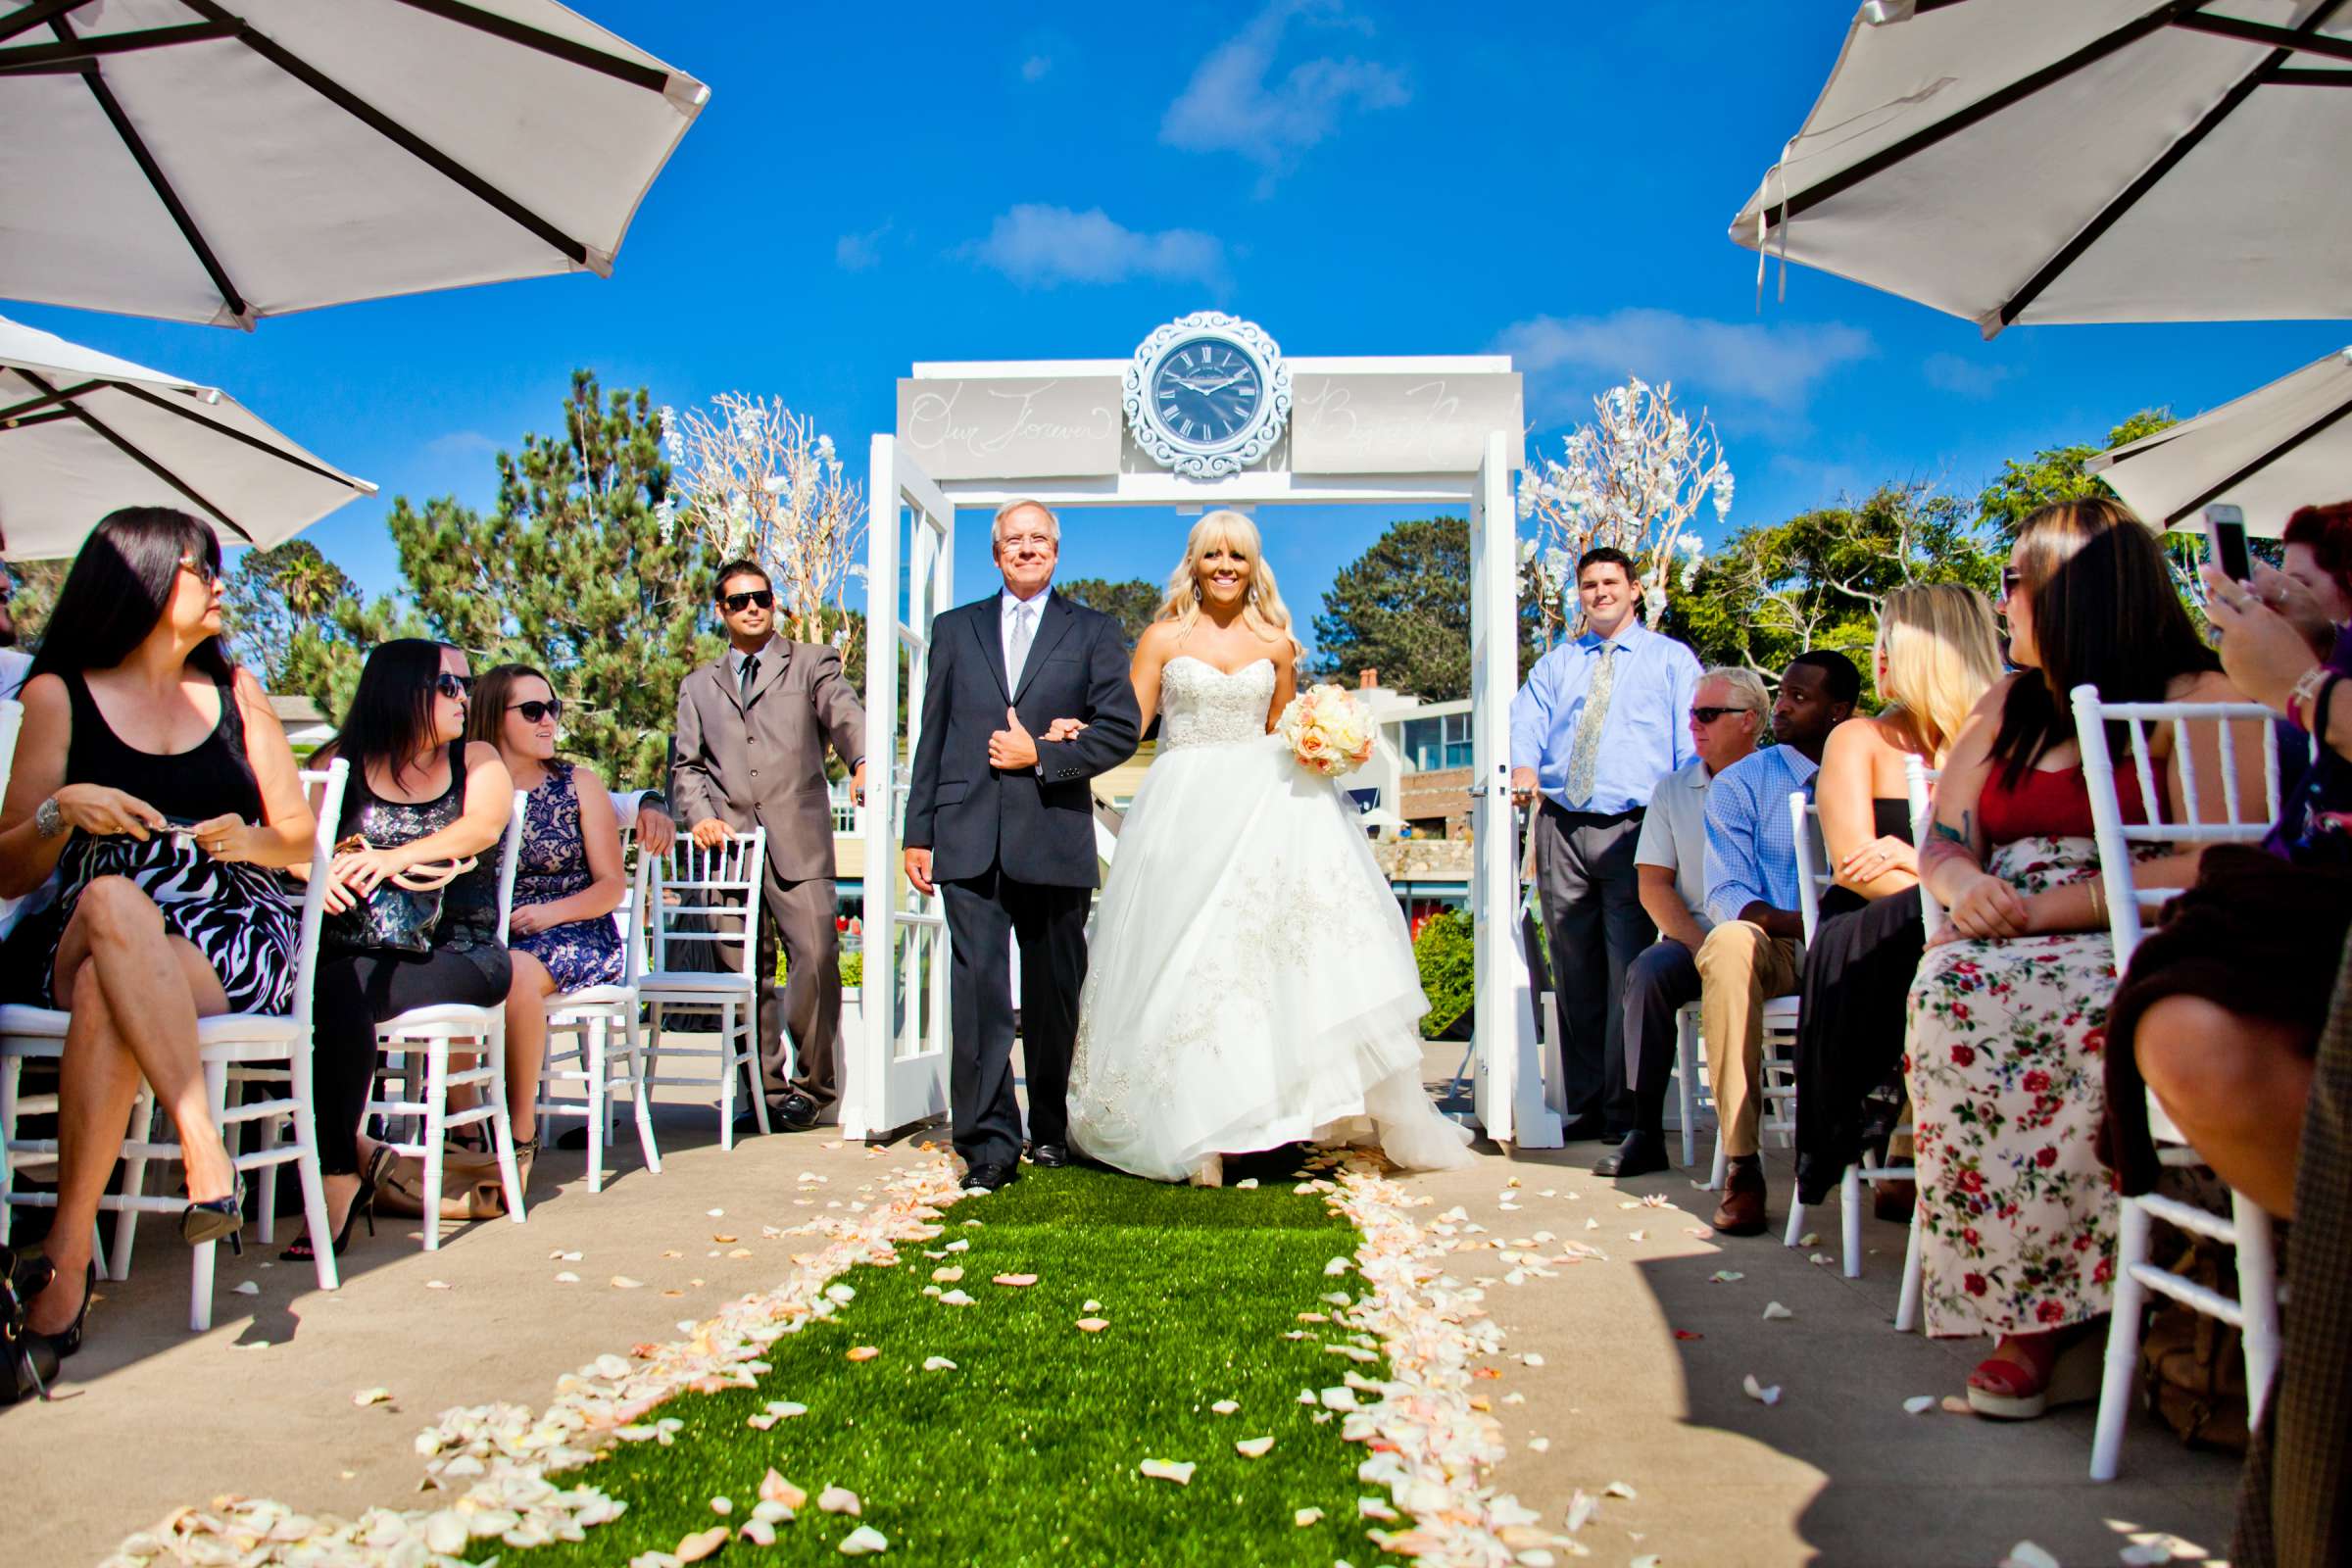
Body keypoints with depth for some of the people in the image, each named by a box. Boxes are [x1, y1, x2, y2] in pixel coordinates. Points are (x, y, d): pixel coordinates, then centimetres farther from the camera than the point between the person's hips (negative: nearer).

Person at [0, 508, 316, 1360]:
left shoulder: (234, 691, 14)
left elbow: (301, 839, 15)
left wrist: (250, 839, -7)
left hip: (236, 947, 0)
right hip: (83, 943, 0)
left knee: (106, 998, -32)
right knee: (111, 899, -36)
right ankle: (203, 1148, -40)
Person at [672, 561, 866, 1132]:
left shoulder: (812, 662, 14)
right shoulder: (698, 686, 23)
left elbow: (844, 715, -4)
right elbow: (688, 766, 18)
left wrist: (863, 761, -26)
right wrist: (700, 816, -3)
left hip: (798, 843, -3)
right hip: (728, 843, 3)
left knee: (816, 956, -14)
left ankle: (812, 1085, -1)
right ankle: (764, 1088, 14)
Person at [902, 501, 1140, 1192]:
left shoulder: (1093, 631, 11)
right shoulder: (955, 628, 16)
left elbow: (1122, 729, 1)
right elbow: (932, 737, 13)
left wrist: (1040, 756, -8)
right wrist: (919, 832, 7)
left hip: (1055, 841, -1)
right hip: (970, 842, 1)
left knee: (1054, 996, 8)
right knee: (978, 992, -7)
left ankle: (1051, 1129, 23)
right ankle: (989, 1142, -2)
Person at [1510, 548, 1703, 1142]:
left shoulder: (1671, 659, 13)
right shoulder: (1554, 665, 23)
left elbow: (1693, 745, 4)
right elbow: (1525, 725, 9)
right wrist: (1524, 771, -14)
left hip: (1634, 828, -3)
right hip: (1561, 828, 3)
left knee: (1629, 974, -8)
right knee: (1575, 976, 5)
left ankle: (1626, 1111, -2)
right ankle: (1584, 1107, 12)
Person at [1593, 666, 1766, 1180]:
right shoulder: (1674, 789, 13)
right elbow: (1653, 886, 5)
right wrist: (1698, 945, -11)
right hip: (1695, 938, 3)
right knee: (1648, 971, -28)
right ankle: (1645, 1133, -24)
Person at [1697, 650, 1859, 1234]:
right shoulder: (1739, 785, 8)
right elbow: (1726, 896, -2)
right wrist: (1798, 922, -23)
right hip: (1775, 951, -1)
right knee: (1730, 943, -36)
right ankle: (1741, 1167, -33)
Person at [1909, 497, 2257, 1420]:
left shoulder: (2197, 700, 1)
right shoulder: (2008, 705, 22)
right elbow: (1943, 840, 16)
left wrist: (2045, 909, -18)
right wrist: (1963, 885, -8)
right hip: (2013, 945, 5)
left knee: (2072, 1009, -37)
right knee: (1949, 992, -30)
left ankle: (2047, 1309, -26)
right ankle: (2031, 1311, -28)